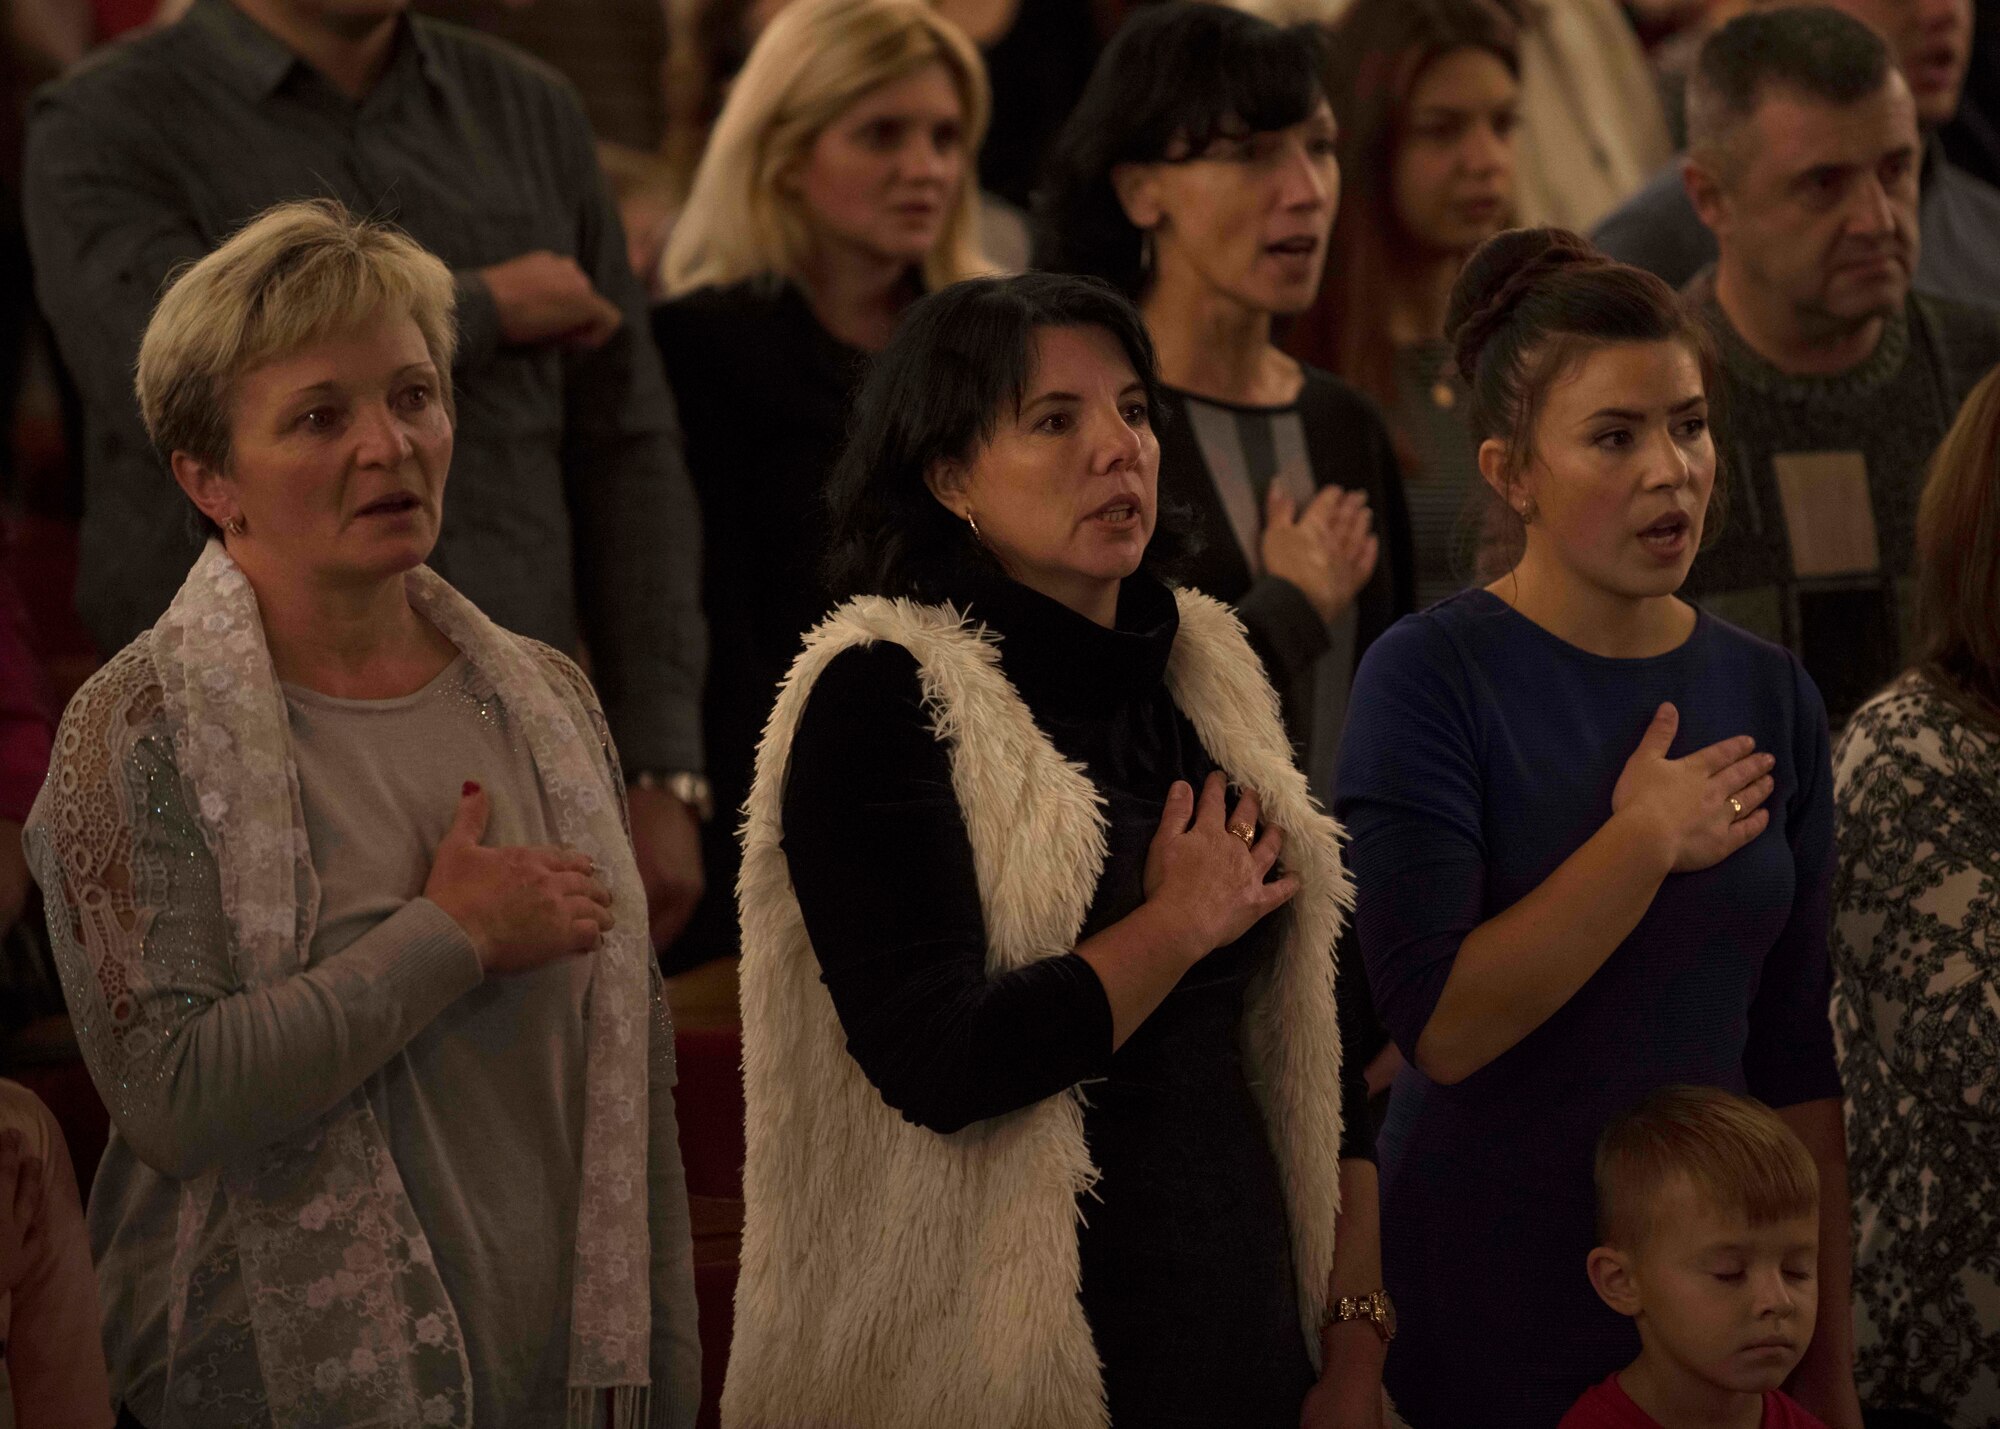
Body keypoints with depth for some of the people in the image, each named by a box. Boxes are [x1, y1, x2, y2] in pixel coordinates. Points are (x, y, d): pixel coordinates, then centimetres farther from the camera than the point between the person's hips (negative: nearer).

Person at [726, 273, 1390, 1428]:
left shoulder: (1207, 671, 9)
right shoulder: (880, 698, -11)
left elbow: (1310, 1042, 12)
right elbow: (939, 1062, -22)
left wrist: (1357, 1334, 5)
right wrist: (1185, 920, -10)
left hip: (1241, 1326, 6)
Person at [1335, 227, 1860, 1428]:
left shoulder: (1771, 694, 4)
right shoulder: (1431, 680, -12)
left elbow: (1798, 1052, 7)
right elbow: (1441, 1026, -22)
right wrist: (1651, 840, -17)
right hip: (1484, 1309, -5)